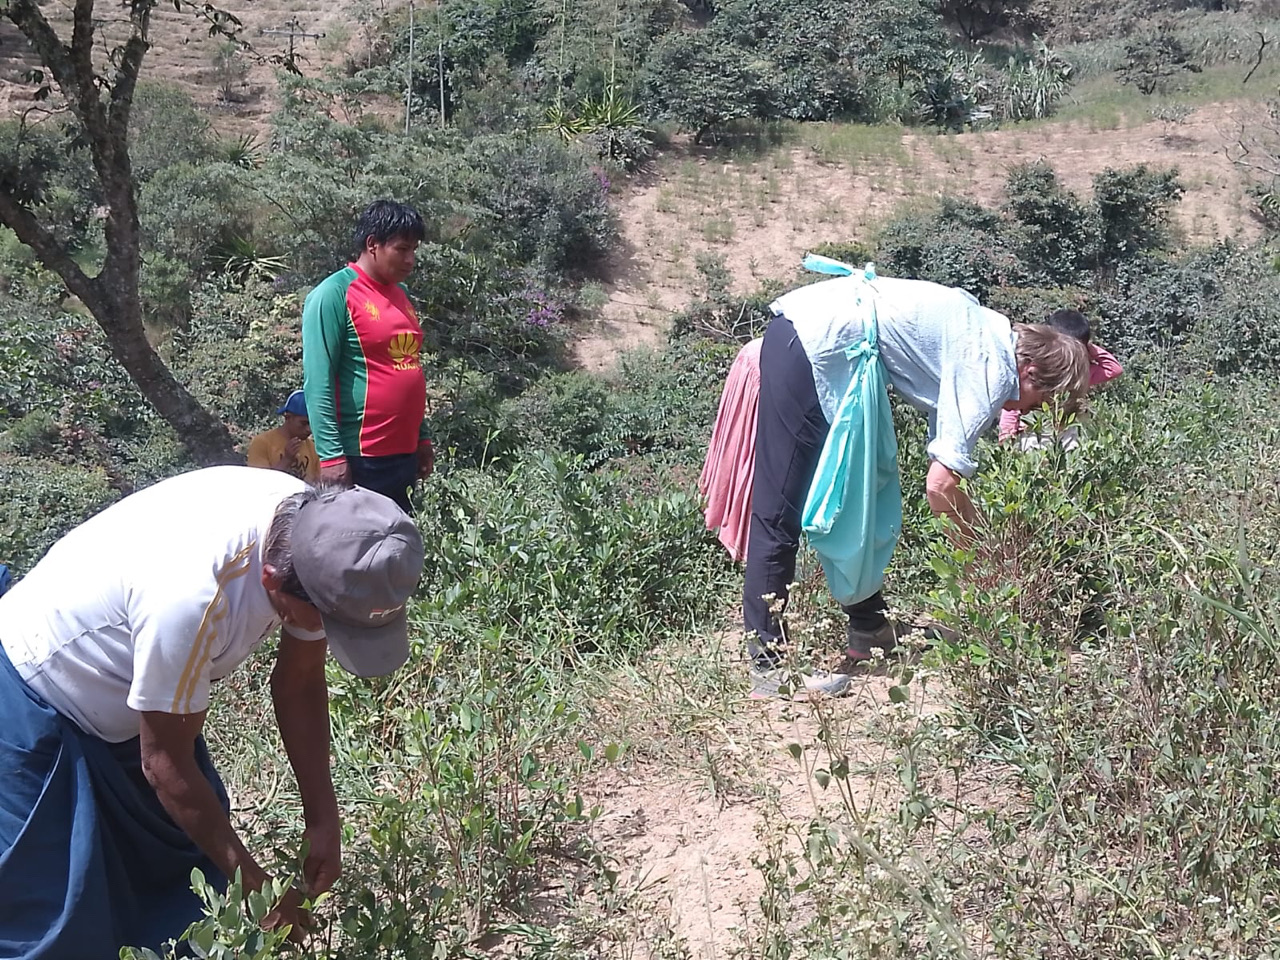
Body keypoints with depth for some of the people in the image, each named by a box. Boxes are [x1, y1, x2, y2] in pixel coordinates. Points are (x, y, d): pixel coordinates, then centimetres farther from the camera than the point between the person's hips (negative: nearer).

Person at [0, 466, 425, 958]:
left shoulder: (321, 534, -21)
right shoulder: (192, 596, -42)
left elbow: (301, 682, -4)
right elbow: (165, 766, -27)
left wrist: (323, 819, -7)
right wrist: (255, 883, -17)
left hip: (131, 693, 7)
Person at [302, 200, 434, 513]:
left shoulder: (400, 294, 14)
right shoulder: (334, 294, -11)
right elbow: (318, 383, -16)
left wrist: (422, 440, 18)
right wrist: (331, 454, -21)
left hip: (403, 453, 8)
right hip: (360, 459, -8)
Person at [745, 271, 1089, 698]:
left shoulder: (979, 342, 19)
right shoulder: (992, 369, -8)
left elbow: (943, 468, 23)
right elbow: (940, 485, -13)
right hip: (813, 346, -10)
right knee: (780, 511, -7)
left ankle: (867, 630, 28)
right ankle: (768, 665, -2)